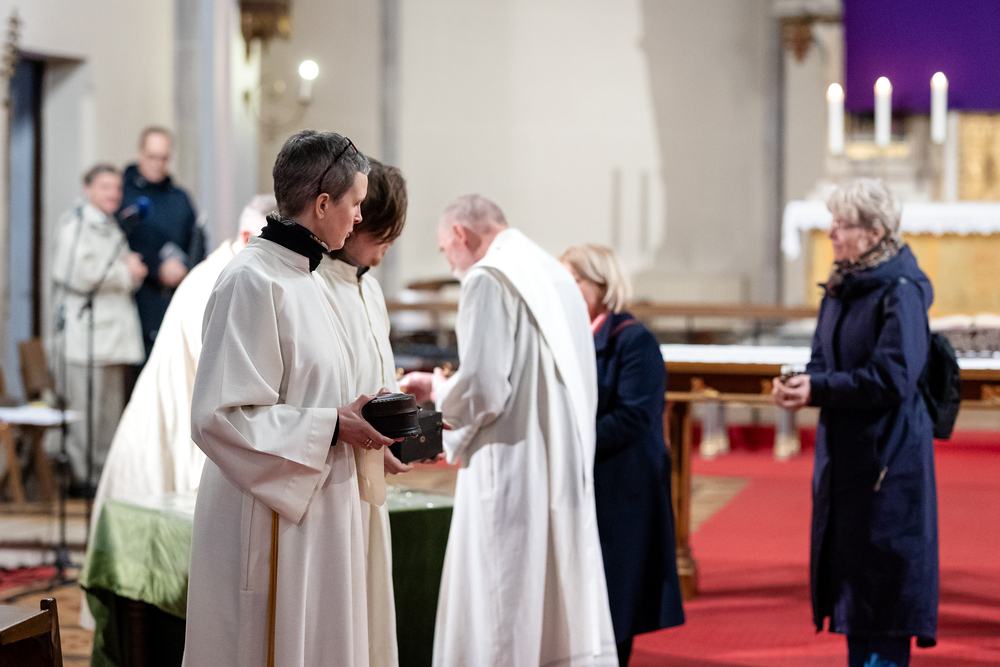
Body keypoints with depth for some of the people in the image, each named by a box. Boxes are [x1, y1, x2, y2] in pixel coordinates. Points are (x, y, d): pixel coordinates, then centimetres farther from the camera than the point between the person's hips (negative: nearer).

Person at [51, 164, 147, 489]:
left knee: (111, 408, 9)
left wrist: (133, 270, 5)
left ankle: (105, 472, 15)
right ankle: (82, 474, -1)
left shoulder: (111, 225, 21)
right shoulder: (75, 222, -6)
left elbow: (124, 274, 29)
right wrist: (124, 273, -9)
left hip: (113, 327, 9)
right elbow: (78, 274, -18)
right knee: (85, 407, -7)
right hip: (84, 331, -9)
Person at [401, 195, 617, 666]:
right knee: (563, 604, 11)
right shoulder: (555, 276, 14)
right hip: (566, 471, 8)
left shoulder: (486, 281, -11)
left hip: (509, 474, -8)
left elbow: (480, 389, -20)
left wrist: (437, 391, 2)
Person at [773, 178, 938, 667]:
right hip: (843, 452, 8)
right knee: (850, 571, 14)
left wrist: (818, 390, -20)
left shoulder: (900, 293, -15)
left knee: (883, 576, -3)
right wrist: (799, 384, -7)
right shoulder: (840, 287, 10)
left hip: (889, 457, -8)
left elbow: (891, 380, -21)